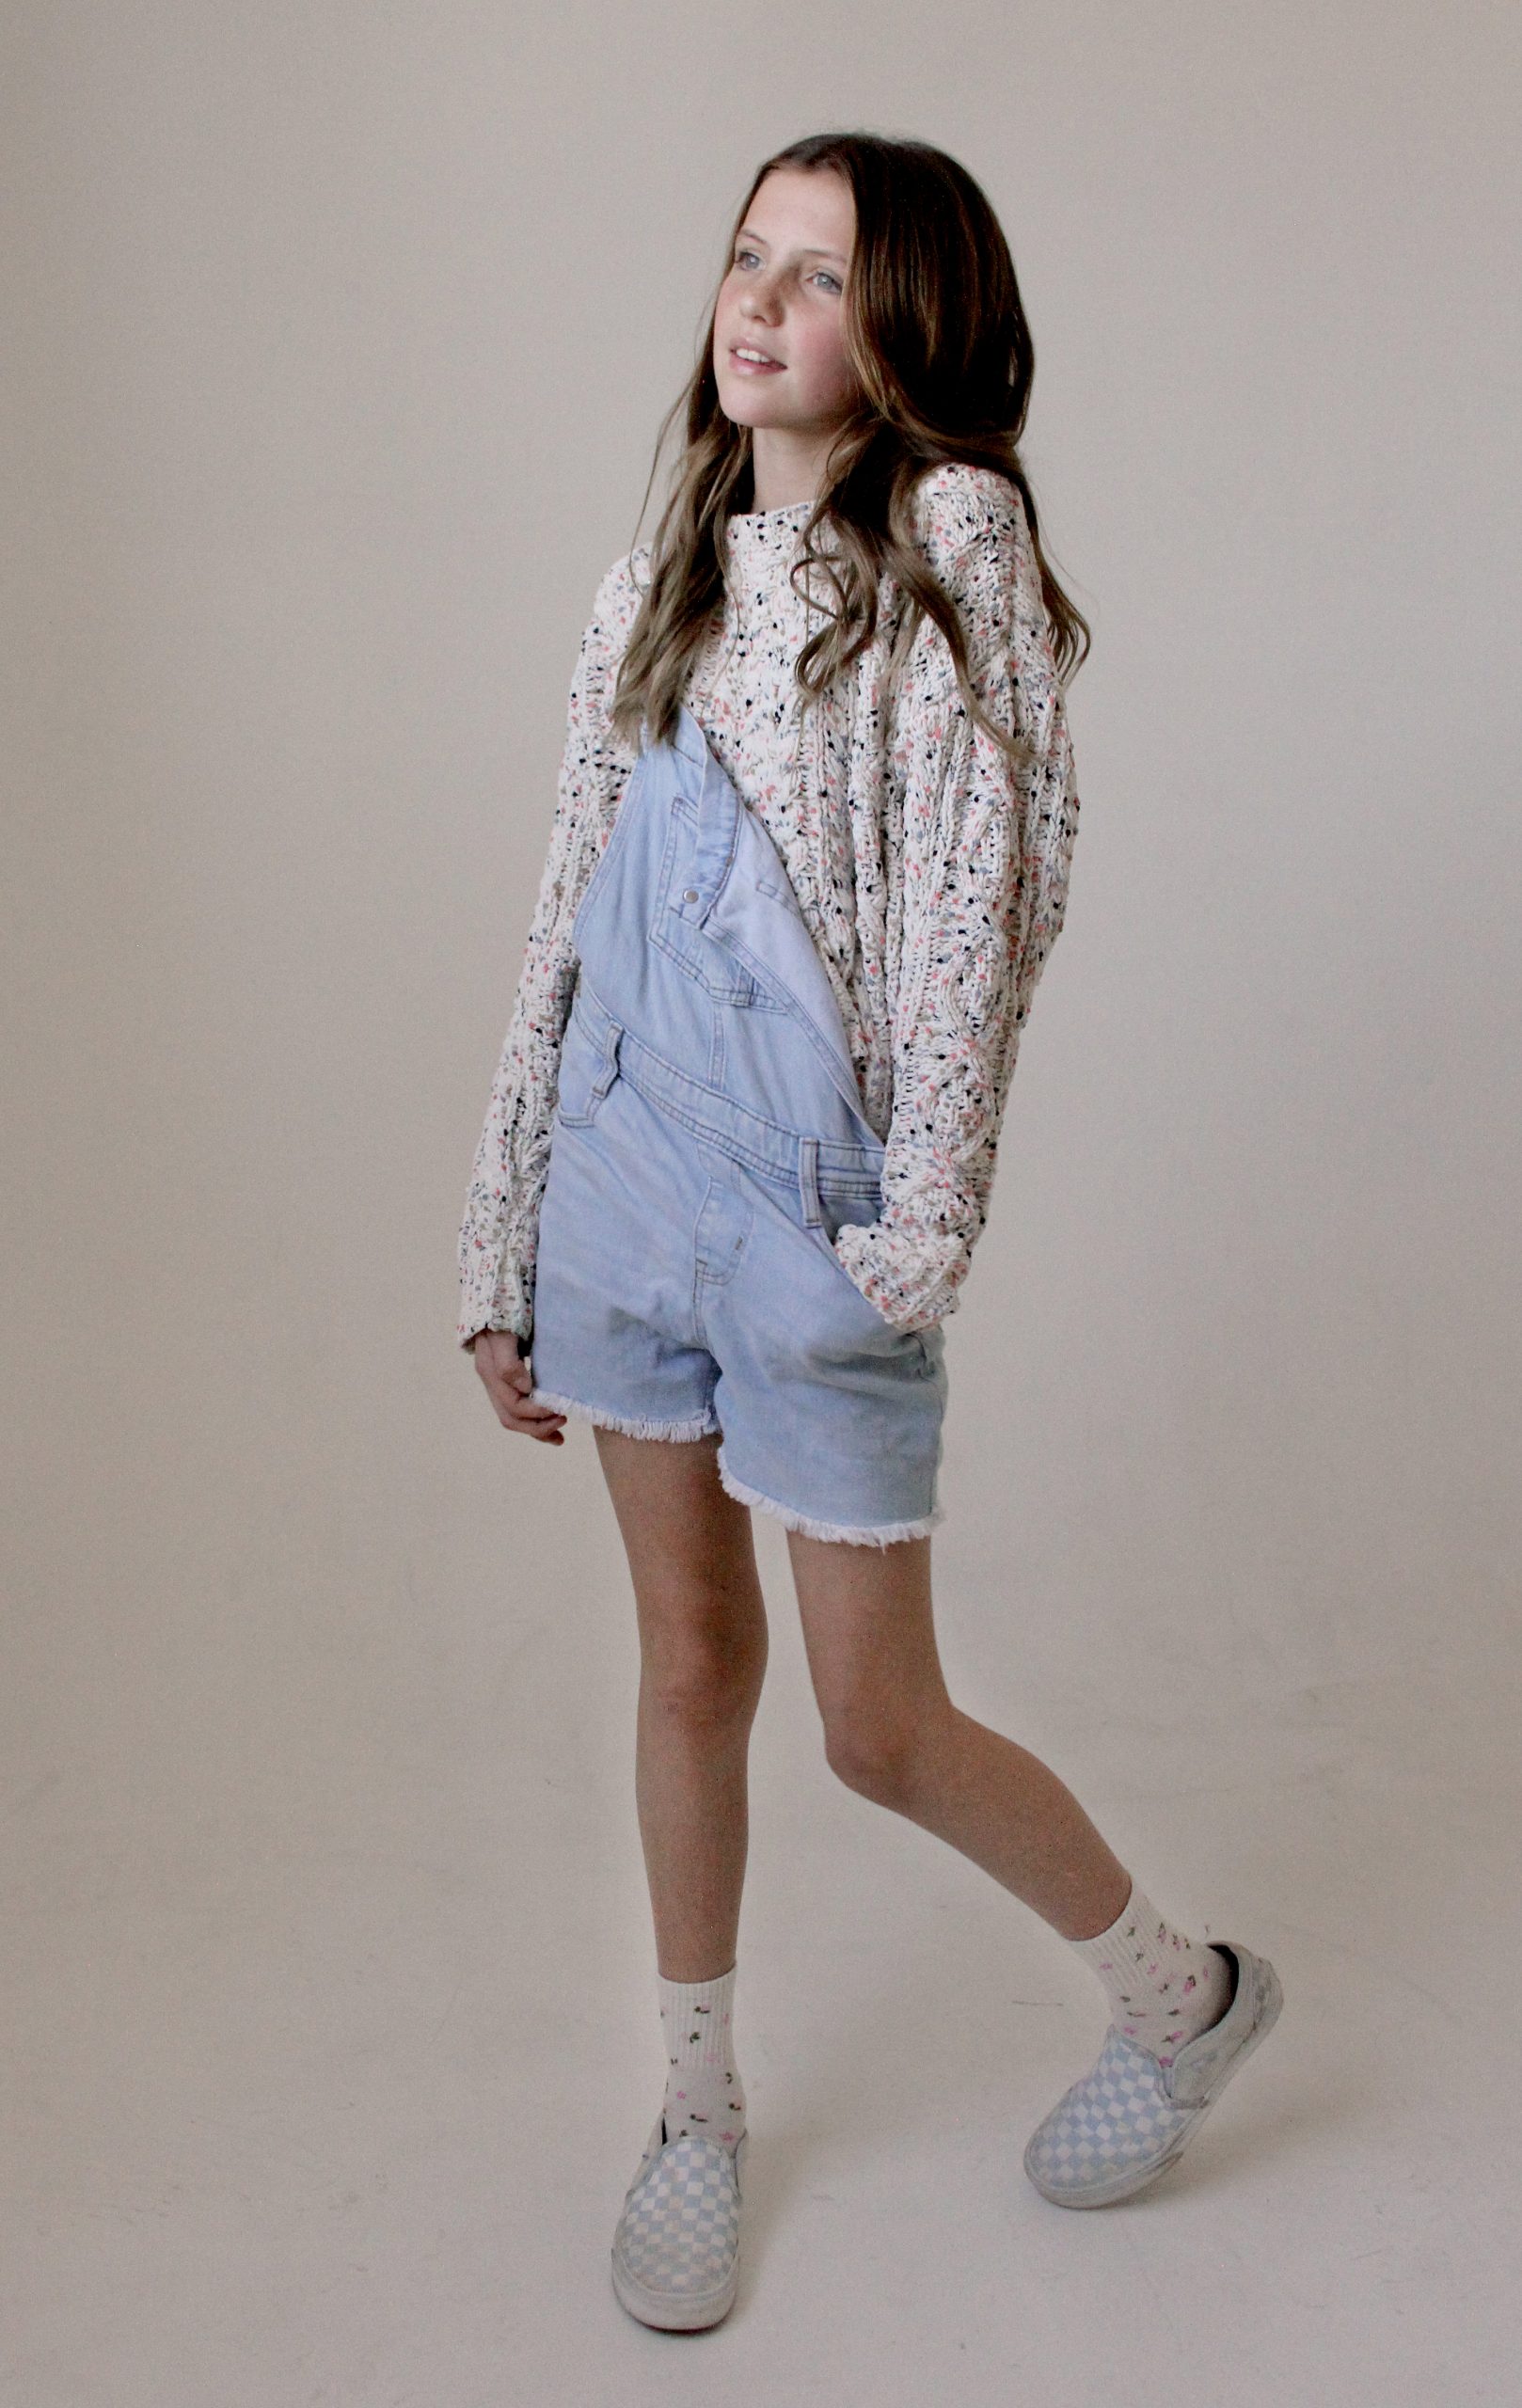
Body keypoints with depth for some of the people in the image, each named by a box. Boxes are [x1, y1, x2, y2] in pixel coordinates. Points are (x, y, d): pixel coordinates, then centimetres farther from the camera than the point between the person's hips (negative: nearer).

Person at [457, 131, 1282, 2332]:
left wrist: (922, 1220, -19)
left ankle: (1184, 1990, 29)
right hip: (630, 1173, 6)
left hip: (811, 1206, -5)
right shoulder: (662, 579, 11)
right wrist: (507, 1257, 11)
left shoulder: (953, 536, -6)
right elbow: (577, 911, 11)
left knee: (882, 1728, 2)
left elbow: (987, 881, -13)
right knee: (689, 1661, 14)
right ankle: (700, 2113, 32)